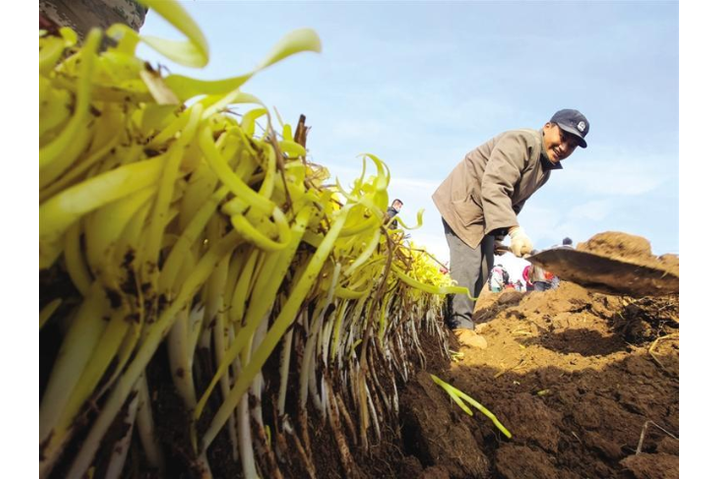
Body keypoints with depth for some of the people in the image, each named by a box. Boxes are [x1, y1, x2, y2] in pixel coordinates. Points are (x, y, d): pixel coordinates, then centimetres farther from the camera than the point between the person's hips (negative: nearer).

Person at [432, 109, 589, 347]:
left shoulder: (545, 170, 9)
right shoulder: (520, 141, -22)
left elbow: (515, 202, 14)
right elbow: (494, 188, -34)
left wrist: (499, 235, 7)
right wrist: (515, 229, -42)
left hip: (486, 213, 10)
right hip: (462, 201, -9)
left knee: (484, 266, 5)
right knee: (468, 260, -16)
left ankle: (454, 316, 13)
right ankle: (461, 324, -9)